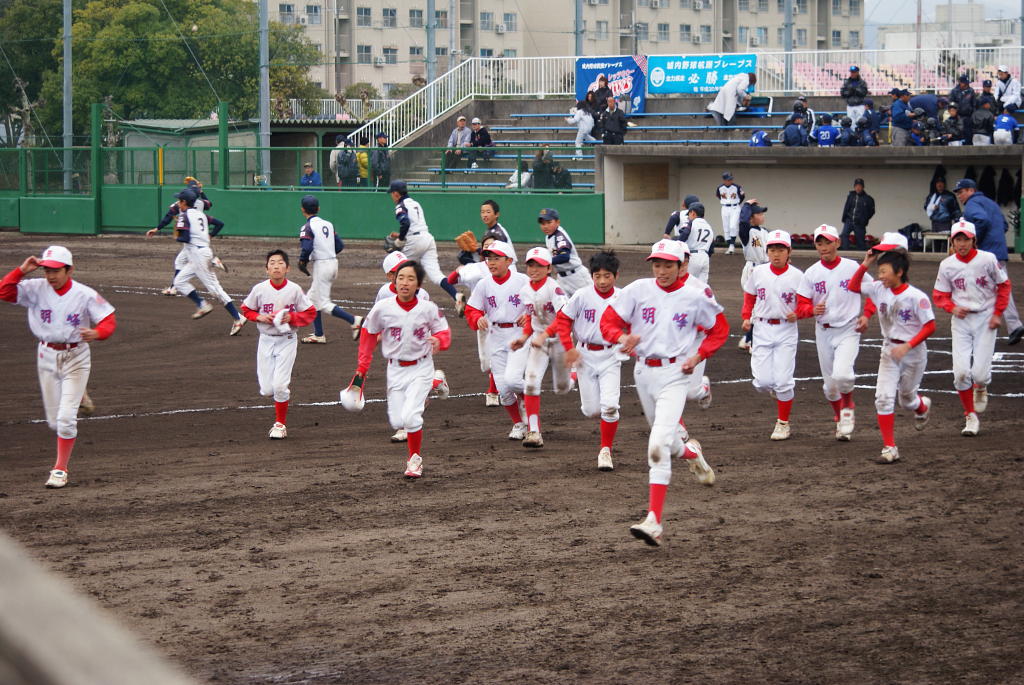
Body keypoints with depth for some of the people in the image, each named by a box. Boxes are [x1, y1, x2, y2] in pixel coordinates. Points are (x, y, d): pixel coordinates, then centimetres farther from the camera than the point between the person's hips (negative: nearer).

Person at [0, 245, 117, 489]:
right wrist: (22, 270, -21)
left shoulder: (85, 295, -13)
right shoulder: (36, 289, -6)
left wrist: (96, 333, -33)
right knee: (54, 420, 11)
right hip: (46, 356, 3)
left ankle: (60, 469, 1)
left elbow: (109, 321, -12)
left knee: (66, 418, -11)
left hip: (76, 357, -3)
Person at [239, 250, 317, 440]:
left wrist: (291, 318, -16)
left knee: (279, 385, -10)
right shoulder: (259, 289, -6)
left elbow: (310, 313, 0)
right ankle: (282, 396, 37)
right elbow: (246, 309, 8)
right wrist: (260, 317, -10)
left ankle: (280, 423, 10)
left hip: (287, 341, -2)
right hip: (266, 340, 2)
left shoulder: (295, 290, -8)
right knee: (266, 390, -1)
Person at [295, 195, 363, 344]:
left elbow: (307, 248, -24)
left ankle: (354, 321, -17)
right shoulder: (328, 224, 11)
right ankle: (318, 335, 20)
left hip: (321, 265, -8)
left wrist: (302, 263, -8)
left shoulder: (307, 227, -12)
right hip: (333, 263, 8)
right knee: (312, 298, 19)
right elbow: (340, 245, 11)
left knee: (323, 304, -4)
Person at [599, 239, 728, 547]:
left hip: (674, 374, -4)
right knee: (664, 442, 20)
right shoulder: (638, 290, -1)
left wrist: (699, 356, -5)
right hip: (643, 371, 4)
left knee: (658, 445, -19)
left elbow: (720, 329, 9)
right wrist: (621, 337, -22)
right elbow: (608, 320, 0)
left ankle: (654, 521, -22)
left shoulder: (696, 296, -5)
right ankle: (690, 452, 58)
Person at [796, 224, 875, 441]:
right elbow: (801, 303, 3)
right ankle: (840, 420, 31)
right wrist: (812, 310, -19)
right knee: (830, 383, 8)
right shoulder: (811, 273, 1)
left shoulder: (852, 267, -3)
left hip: (848, 330, -3)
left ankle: (848, 408, 5)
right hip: (824, 332, 3)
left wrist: (866, 315, -6)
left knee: (842, 374, -23)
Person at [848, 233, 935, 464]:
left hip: (913, 352, -4)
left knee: (907, 398, 14)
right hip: (889, 351, 4)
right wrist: (865, 265, -7)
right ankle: (889, 448, -5)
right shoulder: (879, 289, -4)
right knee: (884, 397, -9)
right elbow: (853, 286, 6)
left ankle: (922, 406, 53)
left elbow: (929, 326, -17)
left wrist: (907, 346, -24)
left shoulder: (916, 297, -20)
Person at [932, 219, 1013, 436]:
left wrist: (998, 313, -3)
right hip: (961, 320, 2)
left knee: (980, 373, -9)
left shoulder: (988, 259, -8)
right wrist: (953, 308, -14)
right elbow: (939, 295, 6)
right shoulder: (947, 265, -3)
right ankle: (970, 416, 10)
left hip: (985, 318, -2)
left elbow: (1003, 285, 3)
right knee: (961, 372, -8)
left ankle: (981, 388, 30)